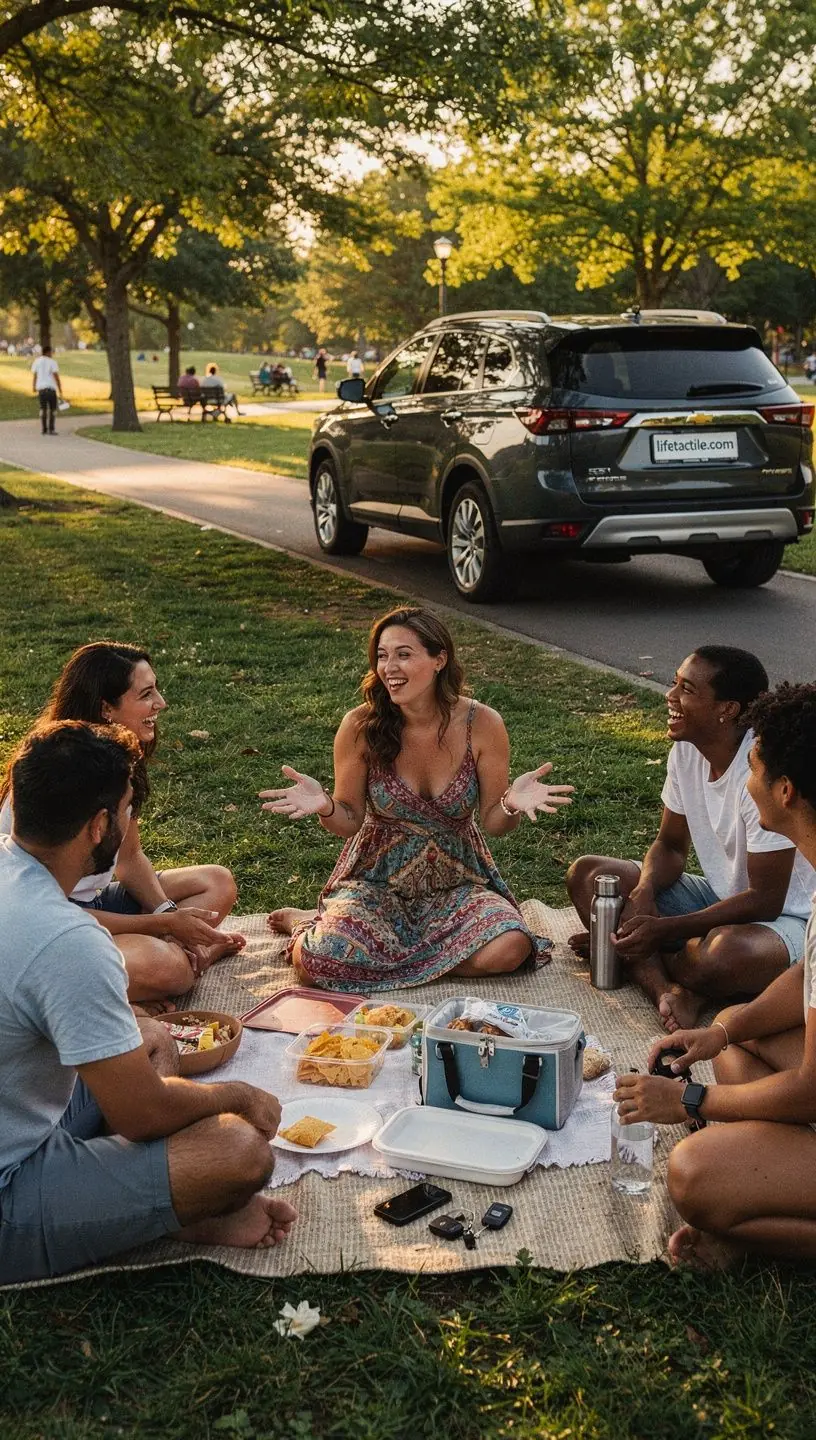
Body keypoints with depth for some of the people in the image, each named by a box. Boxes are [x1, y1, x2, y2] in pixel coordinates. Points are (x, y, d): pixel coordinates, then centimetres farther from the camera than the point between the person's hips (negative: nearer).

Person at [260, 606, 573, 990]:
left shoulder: (482, 725, -12)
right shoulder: (360, 727, -13)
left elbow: (494, 822, -5)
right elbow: (349, 821, -4)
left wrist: (511, 805, -28)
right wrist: (325, 807, -26)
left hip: (456, 882, 2)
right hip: (375, 882, -2)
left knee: (508, 950, -28)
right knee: (317, 961, -30)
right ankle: (310, 925, 9)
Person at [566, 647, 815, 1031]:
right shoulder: (686, 752, -5)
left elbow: (765, 899, -24)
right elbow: (671, 846, 6)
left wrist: (663, 931, -26)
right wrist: (644, 892, -18)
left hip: (784, 917, -8)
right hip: (720, 896, 8)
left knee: (724, 952, -42)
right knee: (586, 874, -7)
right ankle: (667, 991, -26)